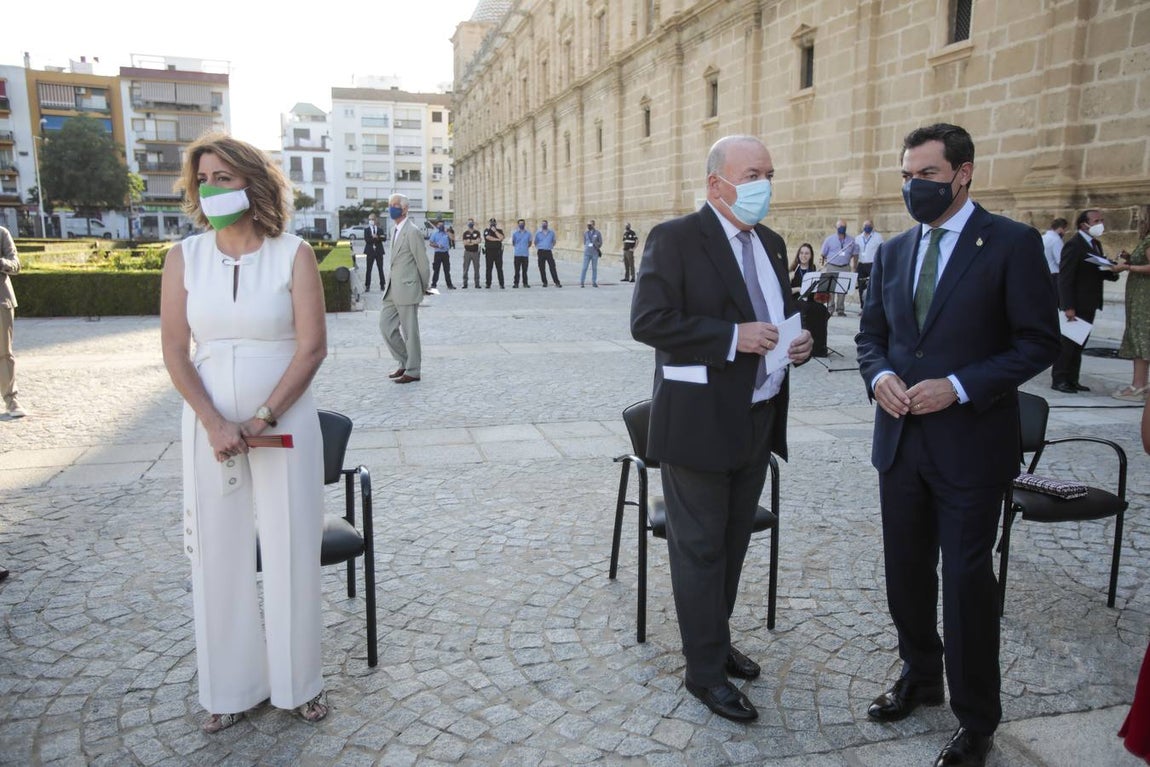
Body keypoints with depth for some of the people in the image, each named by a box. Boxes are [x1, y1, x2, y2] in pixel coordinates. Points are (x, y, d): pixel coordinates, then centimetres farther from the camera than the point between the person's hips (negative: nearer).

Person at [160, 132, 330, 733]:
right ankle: (231, 686, 26)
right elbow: (175, 352, -1)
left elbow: (312, 347, -9)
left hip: (285, 422, -2)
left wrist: (263, 419, -14)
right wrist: (215, 424, -12)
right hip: (209, 425, 2)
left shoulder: (293, 254, -4)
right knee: (220, 554, 8)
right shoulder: (184, 257, 2)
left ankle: (298, 681, 23)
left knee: (291, 551, 5)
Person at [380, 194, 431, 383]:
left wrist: (423, 288, -2)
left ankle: (413, 371, 12)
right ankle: (404, 362, 23)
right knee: (386, 325, 10)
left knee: (410, 332, 0)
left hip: (407, 289, -9)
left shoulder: (412, 231, -14)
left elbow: (422, 262, -12)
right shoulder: (396, 231, 15)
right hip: (393, 290, 9)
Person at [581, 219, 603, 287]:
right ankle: (582, 283, -2)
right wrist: (587, 247, 7)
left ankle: (594, 282, 11)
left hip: (595, 253, -1)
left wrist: (597, 248, -5)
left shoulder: (597, 233, 2)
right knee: (584, 268, -5)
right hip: (587, 253, 1)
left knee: (594, 268, 4)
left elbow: (600, 242, 4)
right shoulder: (585, 233, 9)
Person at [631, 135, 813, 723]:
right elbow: (647, 321, -20)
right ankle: (705, 670, 19)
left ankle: (716, 638, 37)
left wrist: (800, 339, 1)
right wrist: (733, 338, -24)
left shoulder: (771, 244, 12)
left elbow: (785, 311, 24)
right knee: (700, 548, 4)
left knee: (734, 541, 19)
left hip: (758, 420, 8)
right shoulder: (675, 239, -11)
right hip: (699, 422, -7)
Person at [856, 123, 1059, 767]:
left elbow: (1040, 342, -9)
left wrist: (960, 387, -19)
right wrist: (879, 374, -7)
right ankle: (921, 677, 39)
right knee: (906, 570, 16)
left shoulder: (1012, 244, -7)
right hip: (901, 440, 5)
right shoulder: (894, 251, 9)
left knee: (967, 581, 3)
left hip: (970, 445, -5)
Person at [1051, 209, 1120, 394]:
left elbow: (1097, 272, 21)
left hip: (1088, 304, 9)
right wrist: (1068, 307, -24)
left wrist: (1112, 271, -2)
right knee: (1068, 342, -2)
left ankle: (1072, 380, 18)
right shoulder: (1074, 245, -14)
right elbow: (1065, 278, -19)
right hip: (1075, 305, -9)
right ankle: (1059, 380, 5)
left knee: (1079, 344, 12)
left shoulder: (1095, 244, 15)